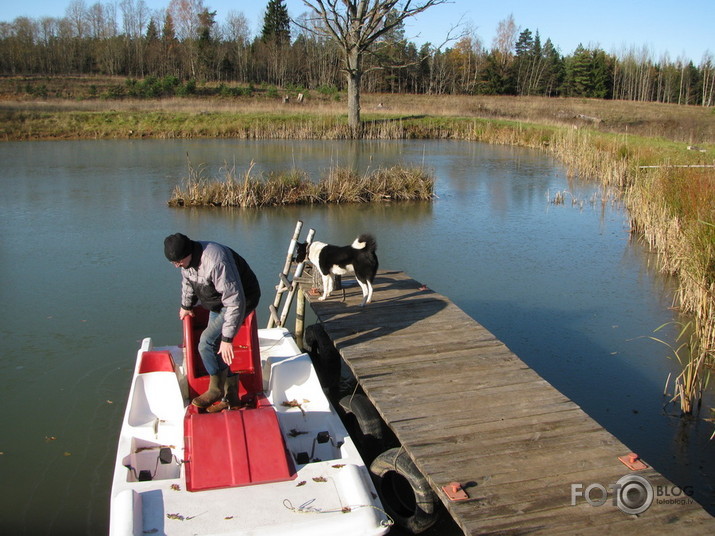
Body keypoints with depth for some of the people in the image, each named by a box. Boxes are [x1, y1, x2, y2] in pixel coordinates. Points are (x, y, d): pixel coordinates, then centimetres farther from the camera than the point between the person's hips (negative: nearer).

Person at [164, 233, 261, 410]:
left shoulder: (215, 261, -37)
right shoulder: (186, 259, -8)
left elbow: (235, 302, -37)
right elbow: (188, 282, 18)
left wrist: (227, 338, -35)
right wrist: (186, 305, 32)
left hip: (243, 301, -9)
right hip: (218, 305, 9)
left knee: (207, 343, -18)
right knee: (215, 346, 7)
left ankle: (216, 390, 3)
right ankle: (231, 398, 18)